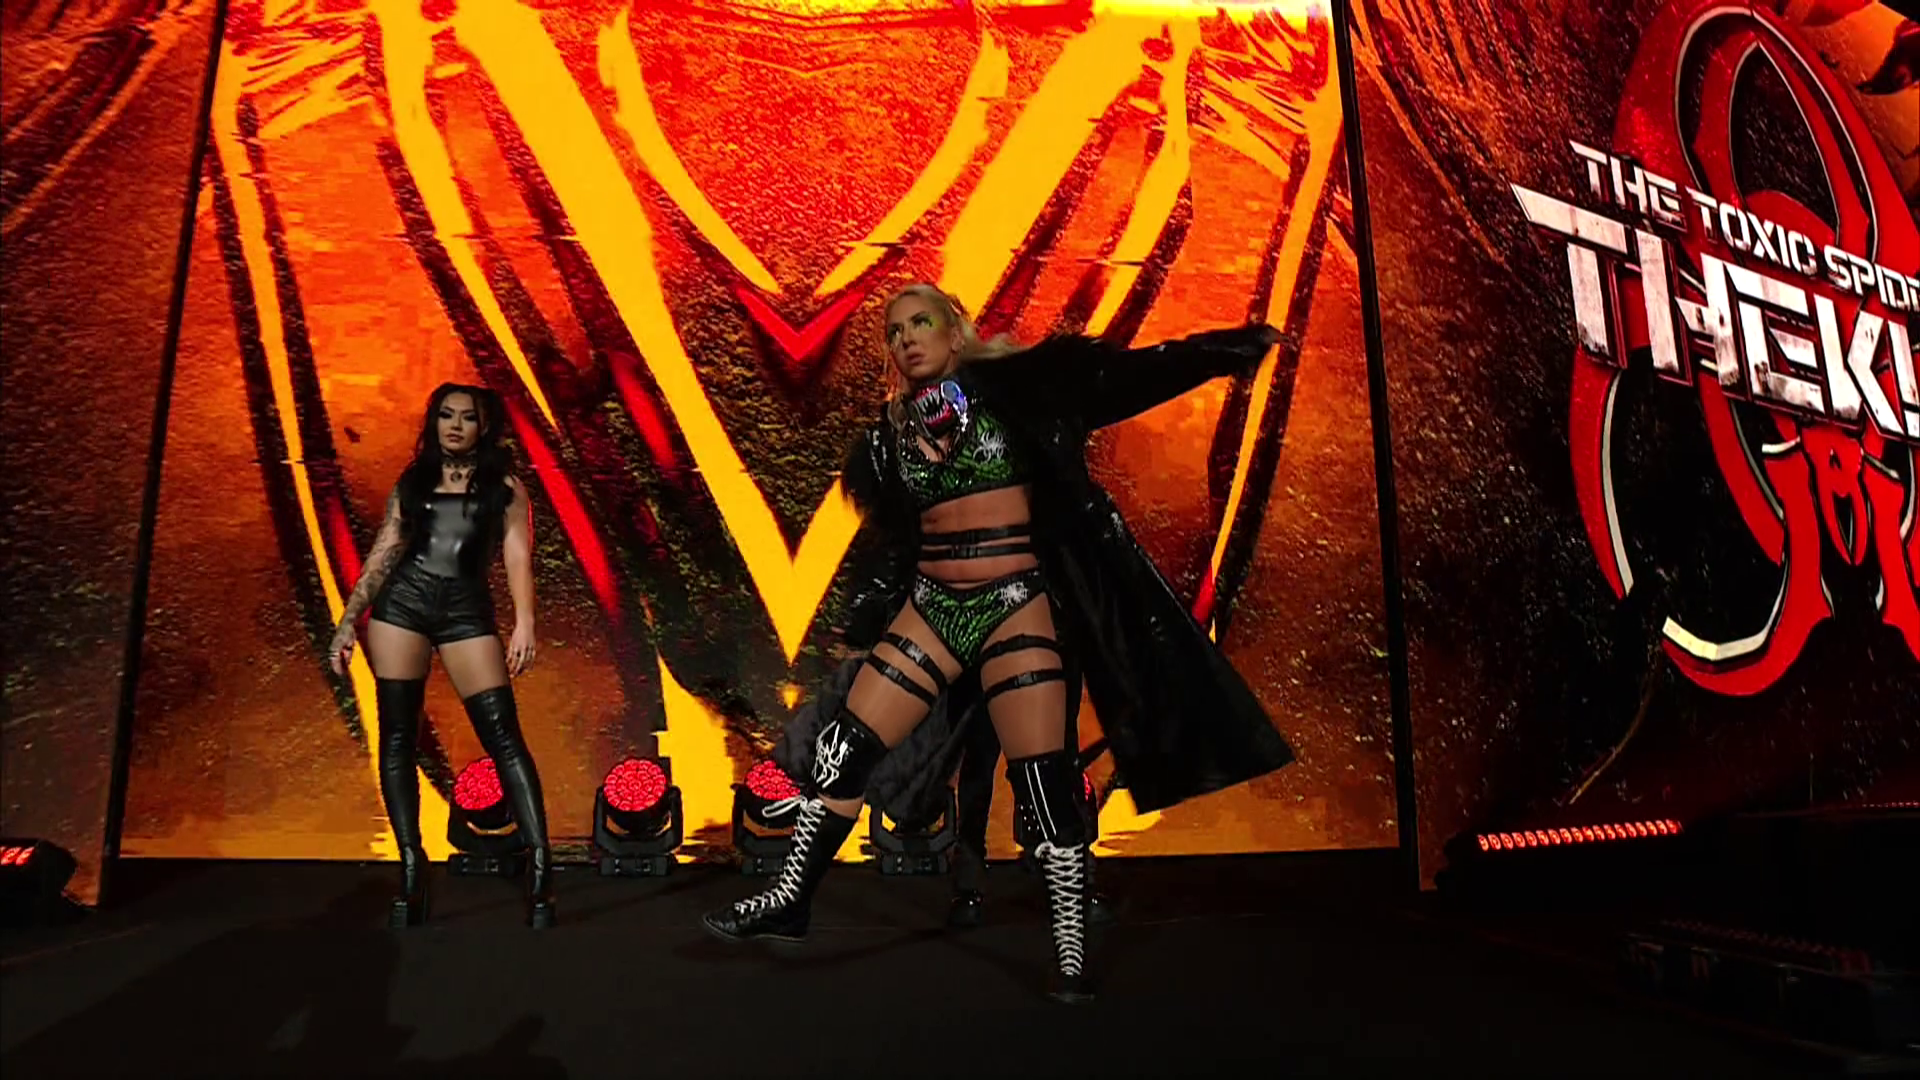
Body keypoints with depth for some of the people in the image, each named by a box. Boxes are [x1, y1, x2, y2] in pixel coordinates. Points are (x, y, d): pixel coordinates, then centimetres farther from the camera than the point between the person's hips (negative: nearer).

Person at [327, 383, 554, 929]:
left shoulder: (505, 487, 9)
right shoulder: (411, 483, 17)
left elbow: (518, 557, -2)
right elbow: (382, 555, 14)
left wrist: (524, 623, -15)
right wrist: (348, 621, 6)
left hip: (467, 610, -3)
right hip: (400, 605, 3)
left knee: (503, 735, -11)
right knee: (397, 738, 0)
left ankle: (539, 861, -12)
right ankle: (411, 863, 7)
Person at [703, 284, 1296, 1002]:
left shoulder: (1013, 387, -1)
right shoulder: (893, 431, 11)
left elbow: (1124, 375, -6)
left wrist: (1226, 349, -13)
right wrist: (864, 627, 18)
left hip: (1016, 605, -4)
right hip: (930, 606, 4)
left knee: (1043, 779, -6)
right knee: (845, 746, 2)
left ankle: (1072, 956, 9)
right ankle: (789, 900, 18)